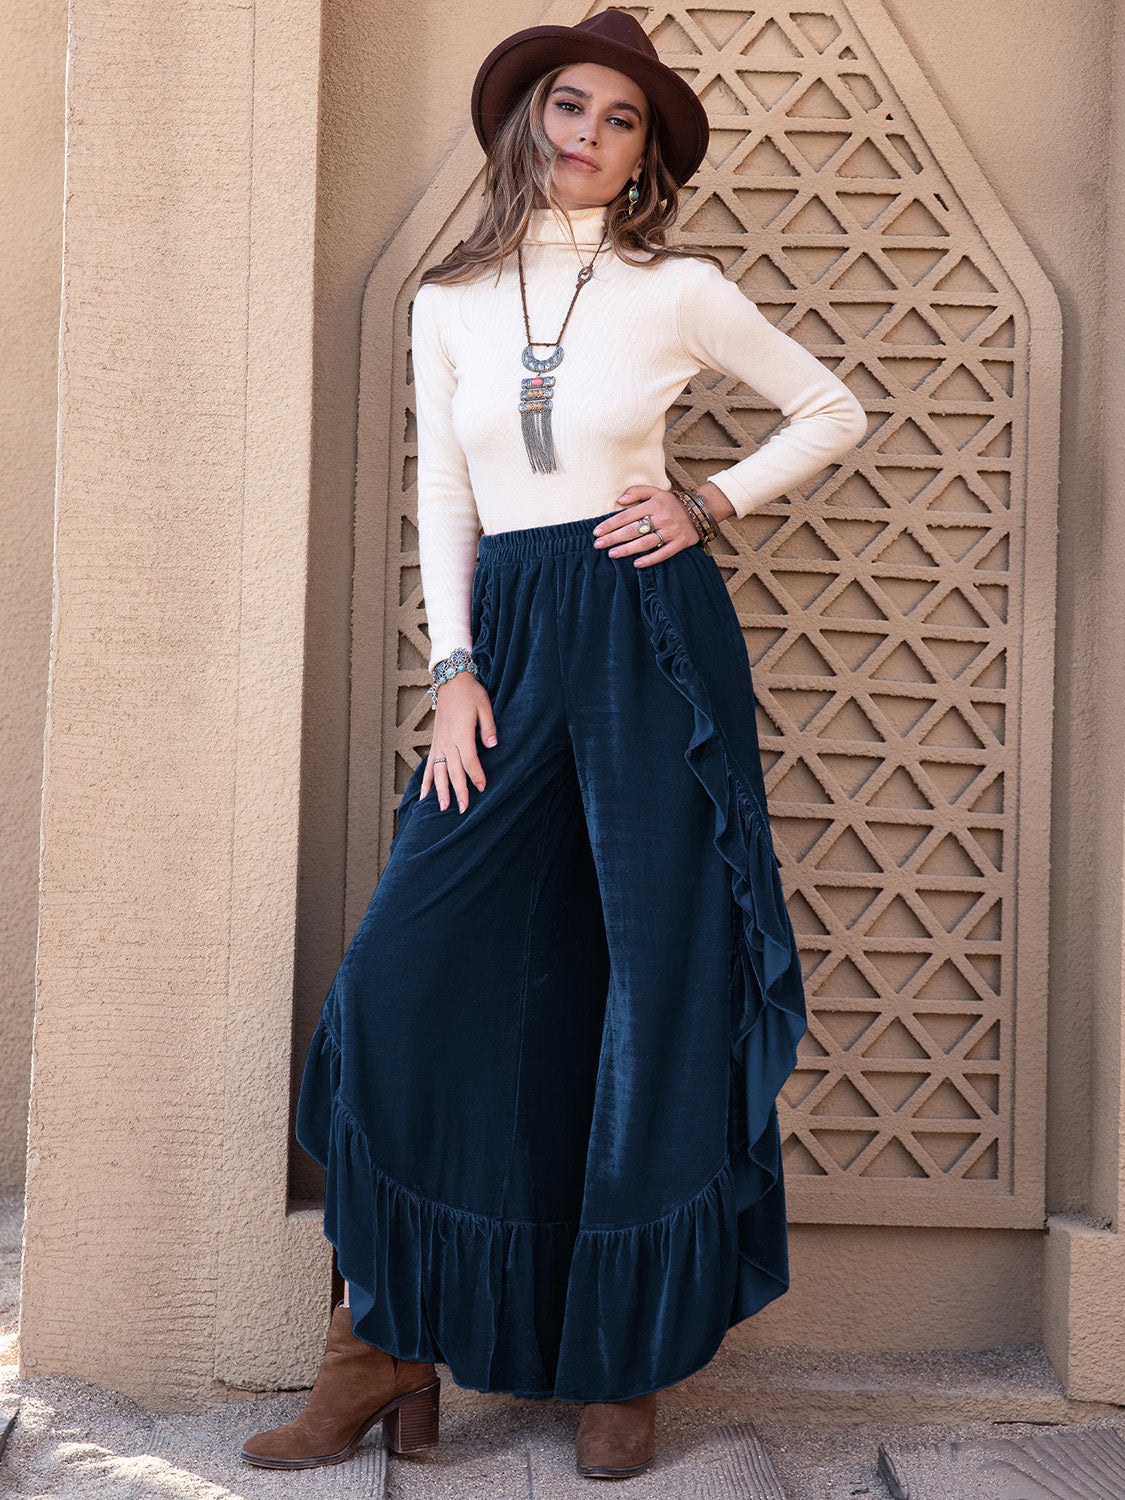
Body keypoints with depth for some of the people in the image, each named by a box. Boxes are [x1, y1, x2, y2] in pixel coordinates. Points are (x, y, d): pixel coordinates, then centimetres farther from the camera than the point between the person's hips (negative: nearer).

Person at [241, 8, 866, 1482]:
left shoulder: (678, 290, 4)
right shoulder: (450, 302, 12)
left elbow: (836, 410, 13)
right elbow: (443, 505, 11)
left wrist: (712, 504, -1)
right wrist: (455, 671, -1)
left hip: (653, 642, -2)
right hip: (508, 647, 3)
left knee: (654, 988, 0)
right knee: (412, 975, -7)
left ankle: (625, 1362, 14)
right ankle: (386, 1347, 6)